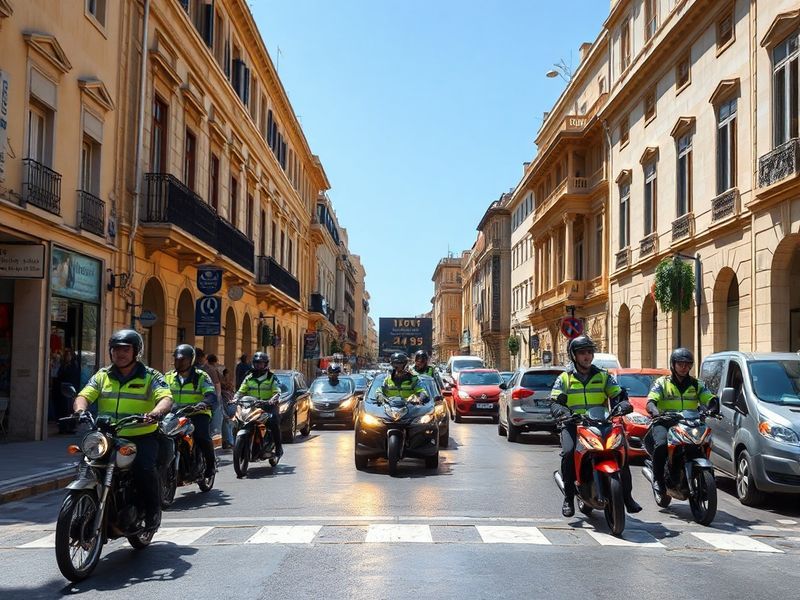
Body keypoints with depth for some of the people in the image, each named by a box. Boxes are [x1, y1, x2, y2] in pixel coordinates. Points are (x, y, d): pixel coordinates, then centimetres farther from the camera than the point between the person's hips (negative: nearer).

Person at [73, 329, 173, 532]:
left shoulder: (150, 376, 3)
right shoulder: (103, 376, 14)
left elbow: (166, 399, -13)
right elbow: (84, 396, 2)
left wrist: (156, 412, -35)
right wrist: (80, 409, -22)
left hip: (142, 437, -4)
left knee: (144, 469, -26)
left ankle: (153, 511, -2)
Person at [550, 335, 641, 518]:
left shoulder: (603, 376, 14)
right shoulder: (564, 379, 9)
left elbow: (619, 395, 9)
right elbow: (555, 403, 0)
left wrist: (623, 404, -15)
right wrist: (561, 411, -23)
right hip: (573, 425, -2)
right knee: (569, 453, -29)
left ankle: (627, 496, -7)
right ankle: (568, 498, -16)